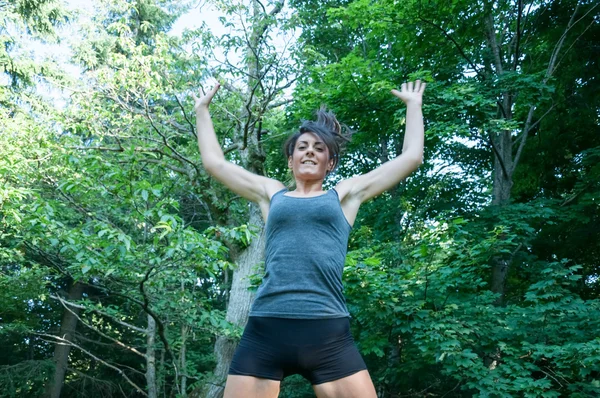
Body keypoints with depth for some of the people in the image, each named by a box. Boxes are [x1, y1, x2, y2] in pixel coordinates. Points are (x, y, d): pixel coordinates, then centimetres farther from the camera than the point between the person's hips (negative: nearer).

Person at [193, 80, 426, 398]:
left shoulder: (345, 195, 17)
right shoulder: (271, 194, 19)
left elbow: (411, 157, 21)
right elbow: (214, 162, 29)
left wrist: (413, 104, 31)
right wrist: (202, 109, 38)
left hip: (328, 334, 0)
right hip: (264, 332, 1)